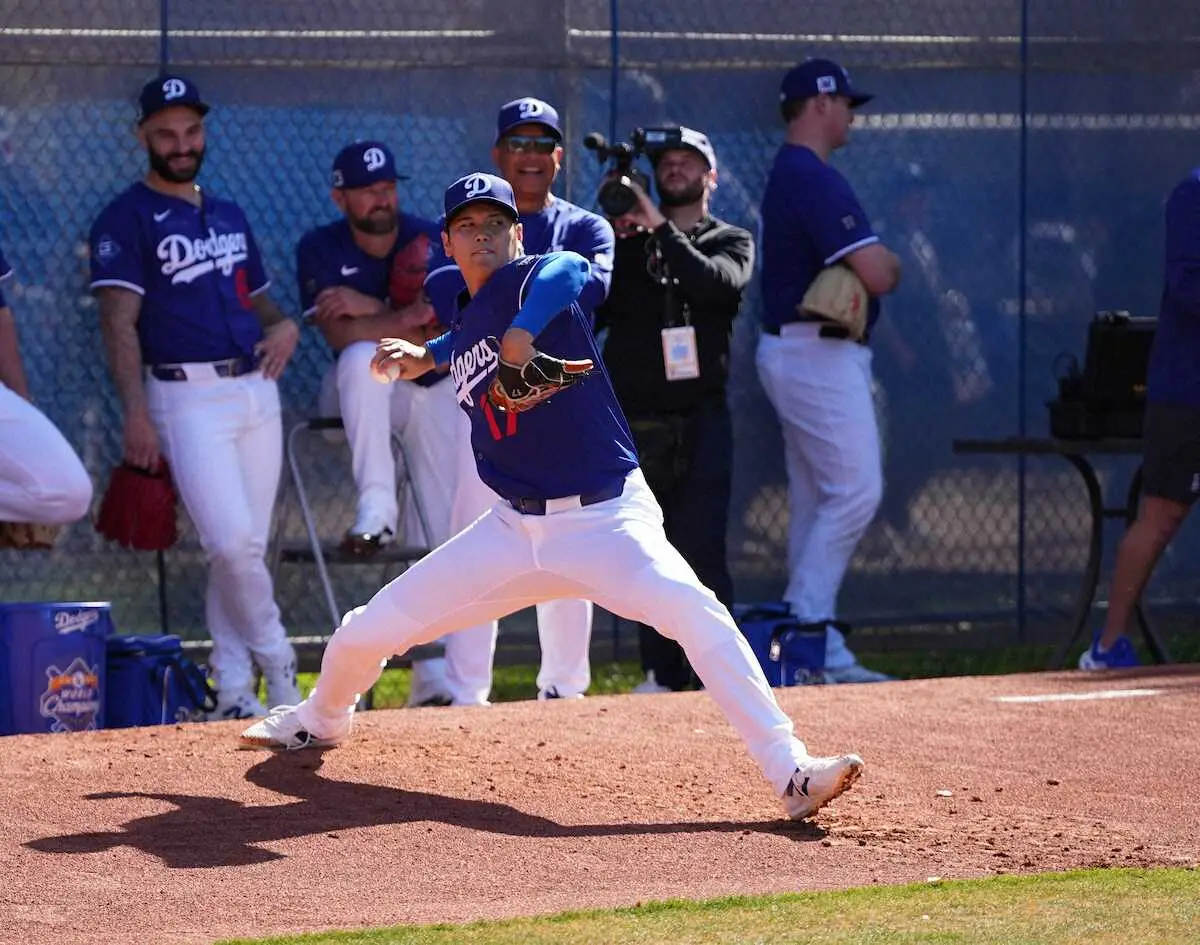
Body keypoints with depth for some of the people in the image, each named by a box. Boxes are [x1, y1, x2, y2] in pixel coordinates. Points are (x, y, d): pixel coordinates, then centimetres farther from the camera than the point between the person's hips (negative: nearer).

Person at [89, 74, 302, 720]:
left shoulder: (229, 217, 19)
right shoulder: (126, 219, -2)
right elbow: (120, 321, -10)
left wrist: (284, 326, 3)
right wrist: (135, 414, -21)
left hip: (256, 390, 6)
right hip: (187, 396, -6)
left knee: (247, 547, 5)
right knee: (231, 542, -17)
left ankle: (234, 692, 11)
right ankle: (275, 661, 2)